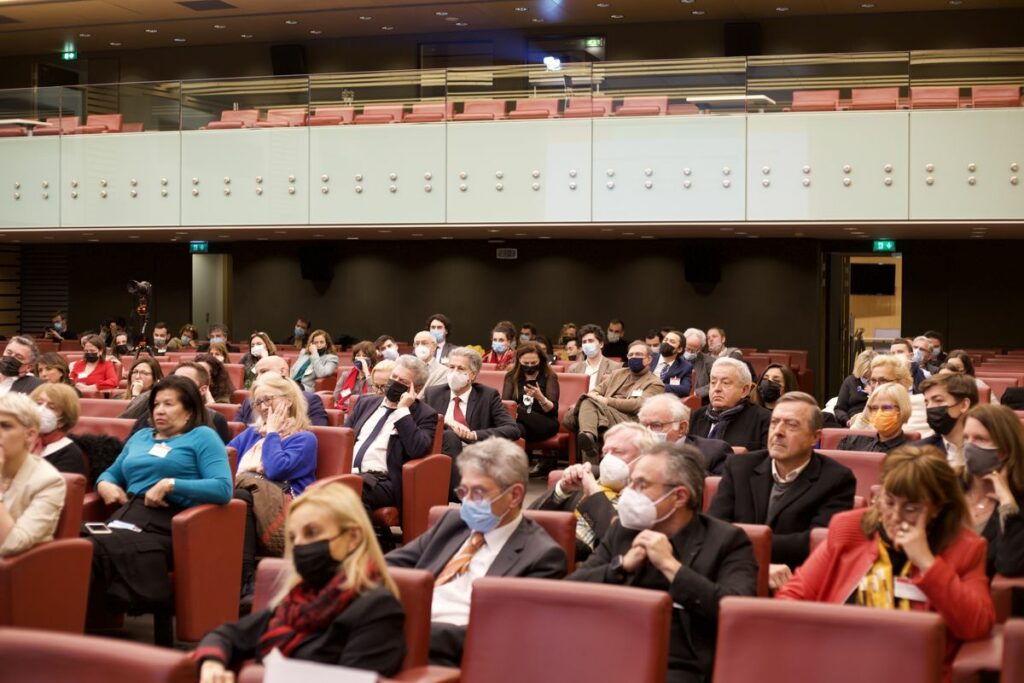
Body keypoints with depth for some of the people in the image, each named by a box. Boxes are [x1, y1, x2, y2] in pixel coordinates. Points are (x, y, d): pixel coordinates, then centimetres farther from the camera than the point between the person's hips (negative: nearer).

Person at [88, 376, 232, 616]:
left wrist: (171, 485, -11)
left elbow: (223, 489, -5)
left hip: (167, 523, -6)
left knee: (97, 550, -37)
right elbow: (112, 472, 40)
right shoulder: (141, 436, 30)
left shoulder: (202, 436, 9)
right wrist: (103, 484, 15)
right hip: (125, 516, 6)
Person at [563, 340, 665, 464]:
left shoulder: (655, 384, 9)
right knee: (588, 402, -28)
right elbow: (597, 390, 24)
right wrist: (593, 396, -2)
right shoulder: (618, 374, 29)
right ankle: (588, 435, -49)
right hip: (604, 413, 5)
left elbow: (638, 405, -7)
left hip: (627, 420, -5)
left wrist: (607, 401, -13)